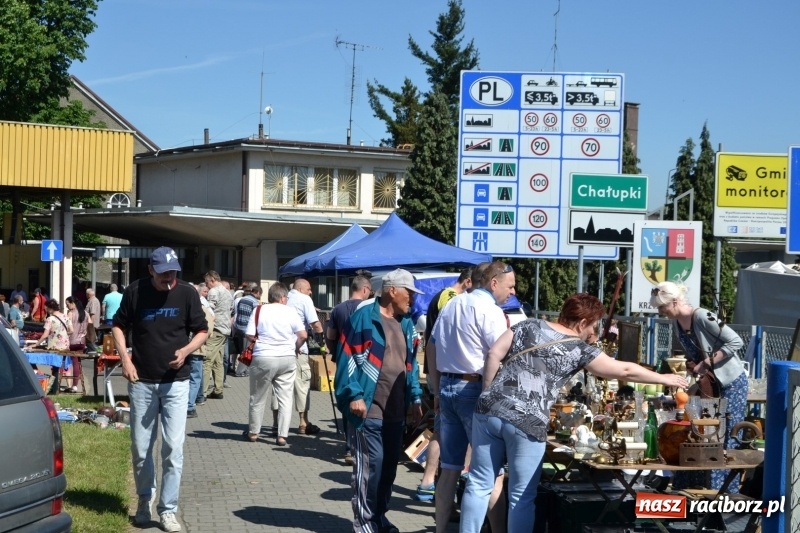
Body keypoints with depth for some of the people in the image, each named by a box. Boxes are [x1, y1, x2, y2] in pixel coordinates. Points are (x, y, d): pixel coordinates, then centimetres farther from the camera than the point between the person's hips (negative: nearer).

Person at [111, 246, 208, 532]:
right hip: (141, 381, 1)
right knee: (140, 447, 9)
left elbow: (202, 331, 3)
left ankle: (168, 509, 4)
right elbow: (119, 326, 7)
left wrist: (186, 350, -16)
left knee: (173, 447, -4)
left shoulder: (187, 293, -6)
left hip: (175, 382, -1)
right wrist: (125, 358, -8)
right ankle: (145, 499, 28)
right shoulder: (135, 291, -5)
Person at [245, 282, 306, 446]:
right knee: (285, 398, 6)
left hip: (263, 358, 0)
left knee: (258, 398, 13)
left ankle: (253, 432, 24)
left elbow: (250, 335, -6)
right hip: (287, 358, 0)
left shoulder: (259, 310, -3)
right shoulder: (290, 312, -1)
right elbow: (303, 335, -5)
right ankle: (282, 435, 3)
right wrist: (295, 348, 13)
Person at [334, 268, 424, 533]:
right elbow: (347, 357, -10)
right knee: (370, 465, -6)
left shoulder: (406, 323, 16)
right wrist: (354, 395, -17)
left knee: (389, 466, 12)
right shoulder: (363, 317, -7)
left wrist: (415, 397, 15)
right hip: (368, 409, -7)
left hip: (396, 410, 7)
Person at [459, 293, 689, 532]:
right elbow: (625, 370, 8)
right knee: (522, 497, 7)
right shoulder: (579, 349, 3)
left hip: (489, 411, 4)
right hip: (526, 423, -4)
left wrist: (488, 394, 12)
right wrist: (664, 379, 20)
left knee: (480, 485, 11)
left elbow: (494, 354, 4)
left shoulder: (529, 325, 12)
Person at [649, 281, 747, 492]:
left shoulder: (703, 317, -24)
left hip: (731, 382, -8)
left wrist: (706, 363, -25)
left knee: (725, 439, -4)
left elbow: (736, 342, -25)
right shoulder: (676, 324, 1)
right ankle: (695, 487, 19)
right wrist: (689, 364, -6)